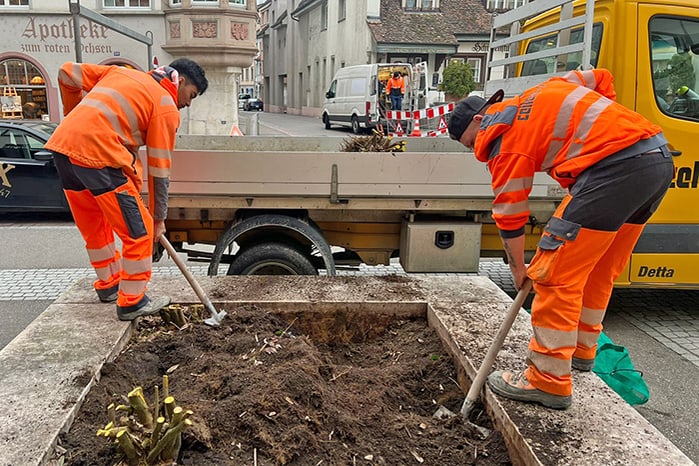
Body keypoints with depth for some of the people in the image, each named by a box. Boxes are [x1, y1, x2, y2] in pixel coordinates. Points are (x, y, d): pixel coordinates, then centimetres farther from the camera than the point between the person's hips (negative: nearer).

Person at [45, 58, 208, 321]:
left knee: (94, 227, 23)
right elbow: (159, 168, 3)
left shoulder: (122, 73, 24)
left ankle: (108, 285, 40)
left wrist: (74, 113, 36)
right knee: (139, 231, 3)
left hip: (62, 141, 9)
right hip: (97, 154, -9)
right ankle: (132, 302, 14)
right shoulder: (166, 107, 3)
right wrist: (159, 218, 10)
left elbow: (68, 73, 23)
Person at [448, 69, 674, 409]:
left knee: (556, 273, -6)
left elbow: (510, 216, 0)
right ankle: (581, 350, 34)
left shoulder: (504, 139, 0)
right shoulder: (543, 92, 24)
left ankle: (549, 379, -2)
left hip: (615, 164, -10)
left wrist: (518, 271, 12)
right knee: (599, 271, 20)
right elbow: (602, 79, 33)